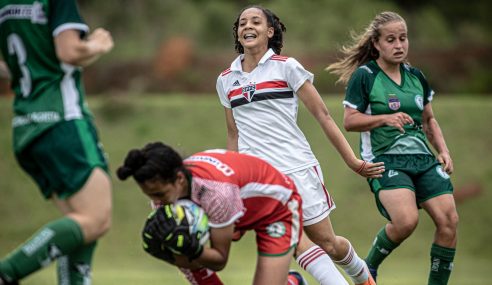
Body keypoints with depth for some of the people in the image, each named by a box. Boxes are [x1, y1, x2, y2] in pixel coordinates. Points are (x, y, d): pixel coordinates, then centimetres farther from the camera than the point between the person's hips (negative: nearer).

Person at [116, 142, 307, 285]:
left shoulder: (216, 193, -43)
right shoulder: (165, 186, -22)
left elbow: (219, 261, -28)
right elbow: (191, 262, -16)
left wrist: (192, 251, -48)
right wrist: (163, 251, -38)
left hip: (277, 209, -7)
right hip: (243, 209, 7)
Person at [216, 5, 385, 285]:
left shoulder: (286, 67, 0)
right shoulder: (226, 80, 10)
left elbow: (322, 114, -1)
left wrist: (352, 161, -5)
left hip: (297, 167, -2)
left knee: (327, 243, 5)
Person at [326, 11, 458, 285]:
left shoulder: (416, 76, 14)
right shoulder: (364, 76, -3)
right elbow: (350, 121, -5)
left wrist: (443, 151, 10)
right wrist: (385, 118, -18)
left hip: (422, 158, 6)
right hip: (385, 159, -6)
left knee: (449, 220, -10)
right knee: (406, 220, -27)